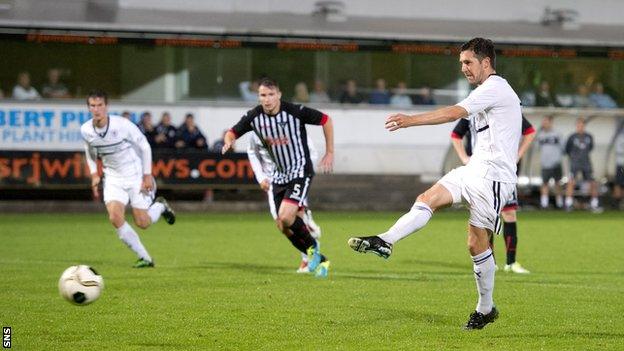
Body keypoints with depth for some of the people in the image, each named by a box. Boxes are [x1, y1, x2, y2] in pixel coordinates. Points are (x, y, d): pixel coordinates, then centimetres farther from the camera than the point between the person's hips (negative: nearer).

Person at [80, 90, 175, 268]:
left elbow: (144, 145, -11)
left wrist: (147, 175, -11)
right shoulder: (85, 130, -10)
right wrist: (94, 174, 3)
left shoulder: (122, 125, -22)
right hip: (113, 178, 3)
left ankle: (160, 206, 33)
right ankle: (145, 258, -4)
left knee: (142, 223, -4)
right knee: (115, 217, -18)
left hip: (135, 175, -3)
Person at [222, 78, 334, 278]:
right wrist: (229, 141, -21)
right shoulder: (254, 116, -6)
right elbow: (233, 132, 4)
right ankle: (319, 260, 20)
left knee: (286, 217, -23)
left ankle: (312, 247, 3)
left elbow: (325, 120, -6)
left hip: (300, 171, -6)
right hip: (279, 175, 6)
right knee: (284, 226, 4)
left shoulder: (295, 112, -18)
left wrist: (330, 153, -4)